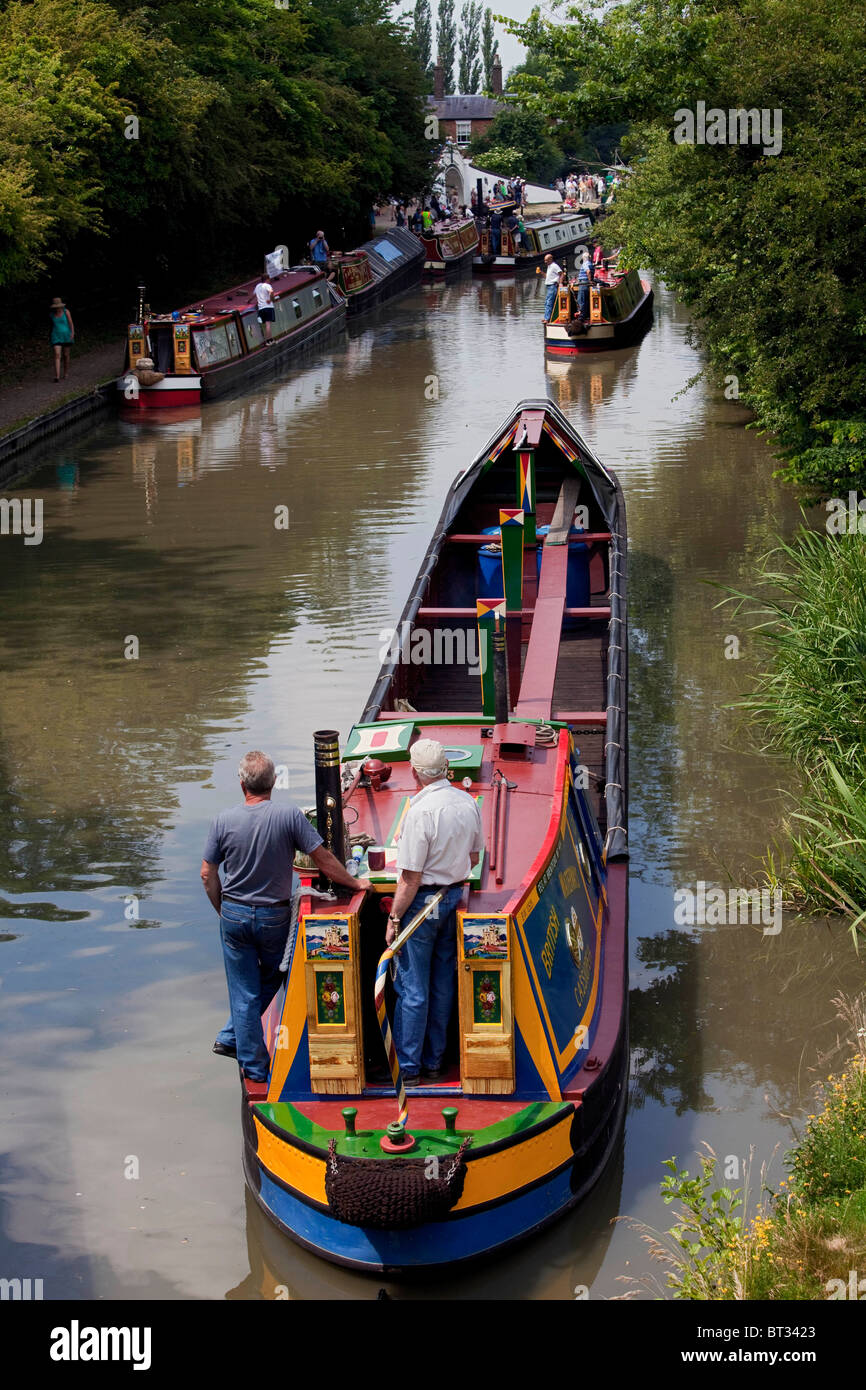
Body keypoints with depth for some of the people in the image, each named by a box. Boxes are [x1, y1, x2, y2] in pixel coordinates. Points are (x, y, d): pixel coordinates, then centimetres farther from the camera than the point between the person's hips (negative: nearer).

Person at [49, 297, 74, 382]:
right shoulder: (52, 314, 3)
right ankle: (57, 376, -23)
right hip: (56, 337, 0)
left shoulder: (66, 312, -4)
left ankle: (65, 374, 29)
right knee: (57, 355, -13)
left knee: (66, 355, 9)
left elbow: (71, 323, -7)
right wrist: (51, 336, 21)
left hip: (66, 336, 0)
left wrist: (72, 333, -20)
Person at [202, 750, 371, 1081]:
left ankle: (254, 1066, 18)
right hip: (274, 916, -1)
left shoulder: (224, 820, -9)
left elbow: (208, 875, -3)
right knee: (270, 980, 24)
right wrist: (355, 883, 6)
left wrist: (224, 911, 12)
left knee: (244, 991, 10)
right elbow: (323, 859, -10)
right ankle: (232, 1038, 28)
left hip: (234, 914, 1)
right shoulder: (290, 815, -14)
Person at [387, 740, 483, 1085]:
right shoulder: (468, 803, -1)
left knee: (412, 988, 2)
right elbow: (473, 858, 12)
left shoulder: (421, 810, -23)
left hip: (422, 901, -7)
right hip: (455, 896, 7)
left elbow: (411, 878, -20)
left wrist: (394, 918, -11)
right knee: (443, 985, 14)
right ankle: (434, 1062, 23)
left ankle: (409, 1068, 9)